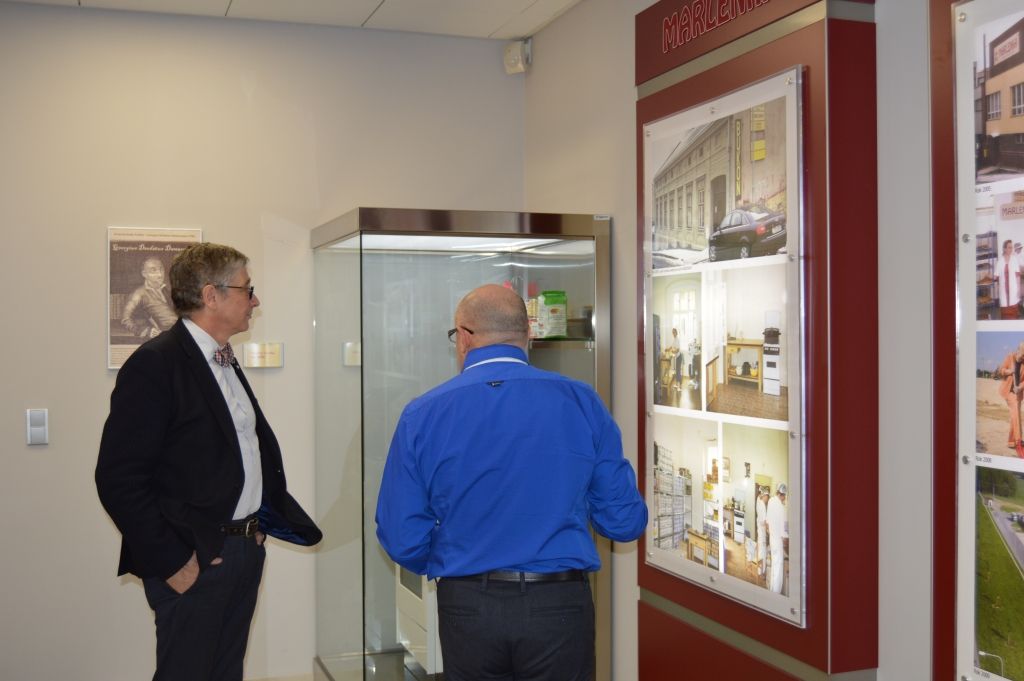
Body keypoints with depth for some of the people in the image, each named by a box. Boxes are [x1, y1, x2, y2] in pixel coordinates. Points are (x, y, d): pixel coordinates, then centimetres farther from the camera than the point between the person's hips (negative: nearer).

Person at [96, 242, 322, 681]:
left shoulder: (224, 362, 13)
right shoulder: (155, 364, -14)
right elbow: (118, 478, -18)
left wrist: (258, 527, 8)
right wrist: (170, 561, -17)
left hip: (244, 552, 8)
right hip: (194, 562, -8)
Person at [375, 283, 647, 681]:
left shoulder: (423, 414, -5)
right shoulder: (583, 403, -5)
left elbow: (402, 539, -5)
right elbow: (626, 522, -2)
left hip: (467, 605, 0)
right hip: (559, 606, 0)